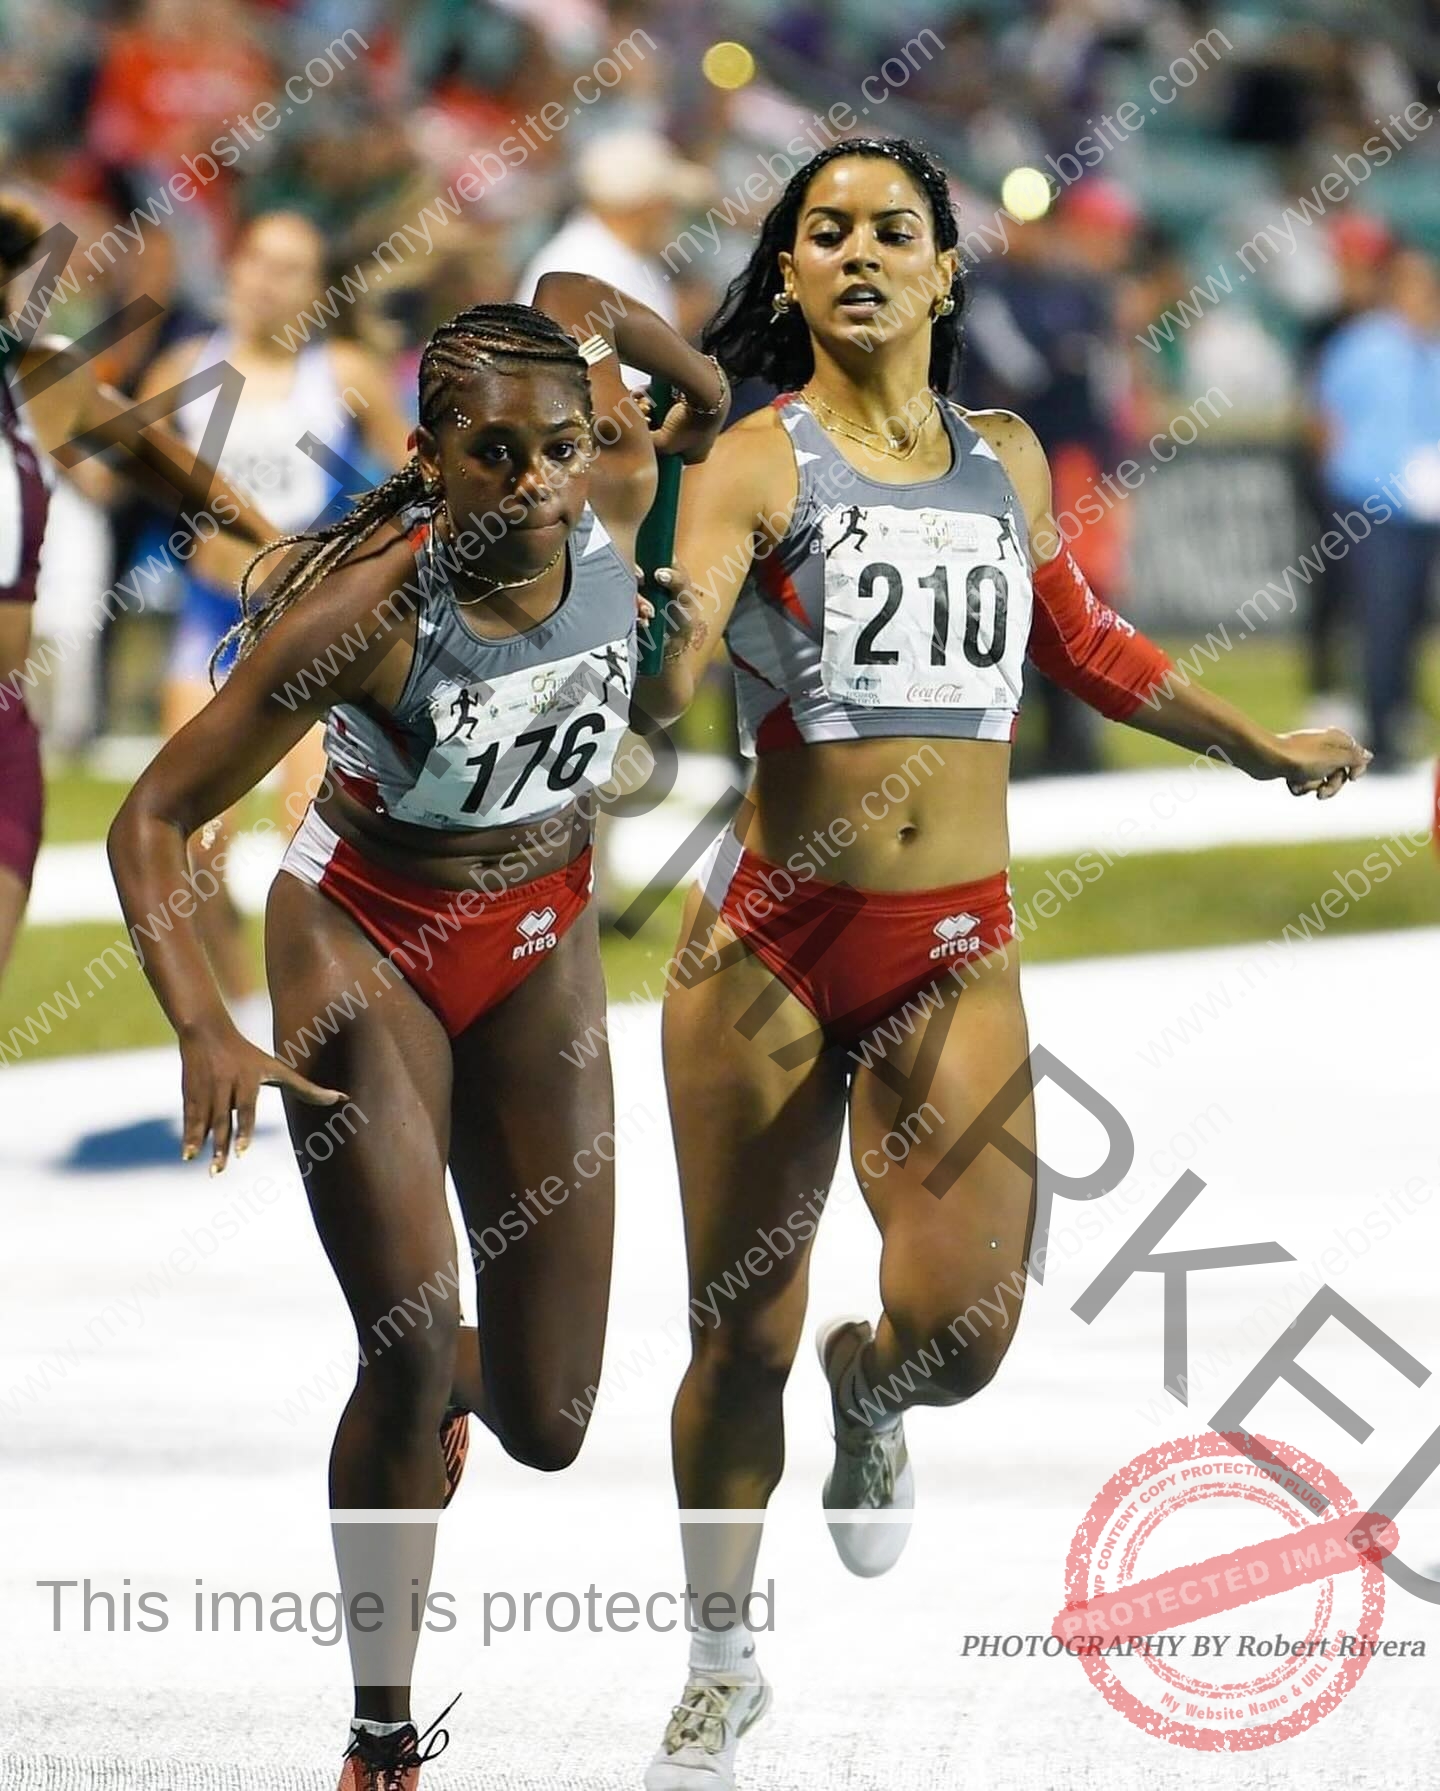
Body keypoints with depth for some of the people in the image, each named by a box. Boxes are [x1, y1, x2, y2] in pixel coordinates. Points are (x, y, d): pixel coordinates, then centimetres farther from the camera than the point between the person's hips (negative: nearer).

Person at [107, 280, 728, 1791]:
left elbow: (574, 296, 2)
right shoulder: (365, 611, -28)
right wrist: (202, 1026, -36)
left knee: (545, 1427, 3)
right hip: (365, 942, -4)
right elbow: (152, 819, -25)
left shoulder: (618, 506, -17)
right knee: (411, 1360, -17)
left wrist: (708, 399, 13)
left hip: (540, 942, 4)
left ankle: (463, 1369, 43)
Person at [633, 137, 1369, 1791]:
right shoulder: (759, 462, -5)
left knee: (962, 1327, -12)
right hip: (773, 936, -3)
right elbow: (658, 687, -20)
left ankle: (869, 1388, 26)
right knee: (739, 1337, 4)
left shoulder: (1005, 459, 10)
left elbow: (1081, 644, 28)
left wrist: (1259, 745, 35)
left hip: (957, 951, 3)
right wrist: (662, 645, -43)